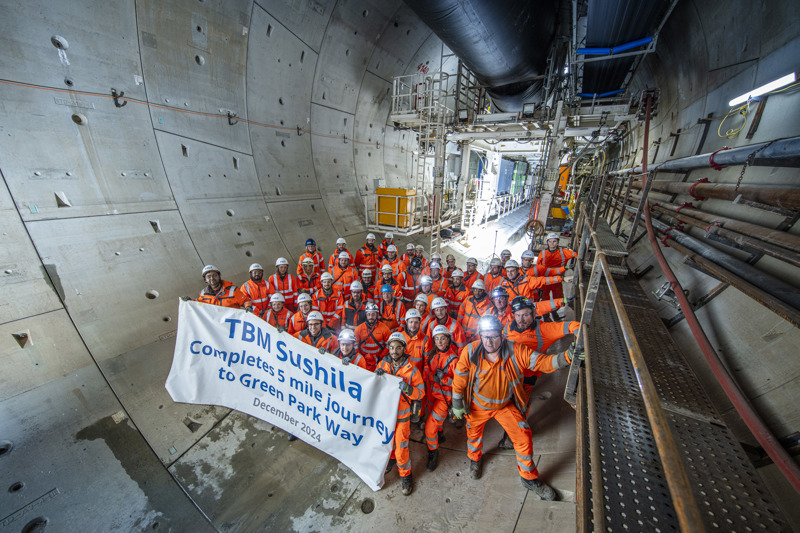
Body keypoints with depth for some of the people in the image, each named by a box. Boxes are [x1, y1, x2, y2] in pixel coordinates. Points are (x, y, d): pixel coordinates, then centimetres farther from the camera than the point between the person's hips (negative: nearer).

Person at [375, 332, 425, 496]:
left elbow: (421, 393, -13)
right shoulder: (384, 363, -7)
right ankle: (392, 457, 53)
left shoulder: (412, 370, -17)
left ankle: (406, 475, 31)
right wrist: (377, 373, -19)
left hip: (401, 414, -4)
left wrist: (408, 389, -34)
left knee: (401, 446, 4)